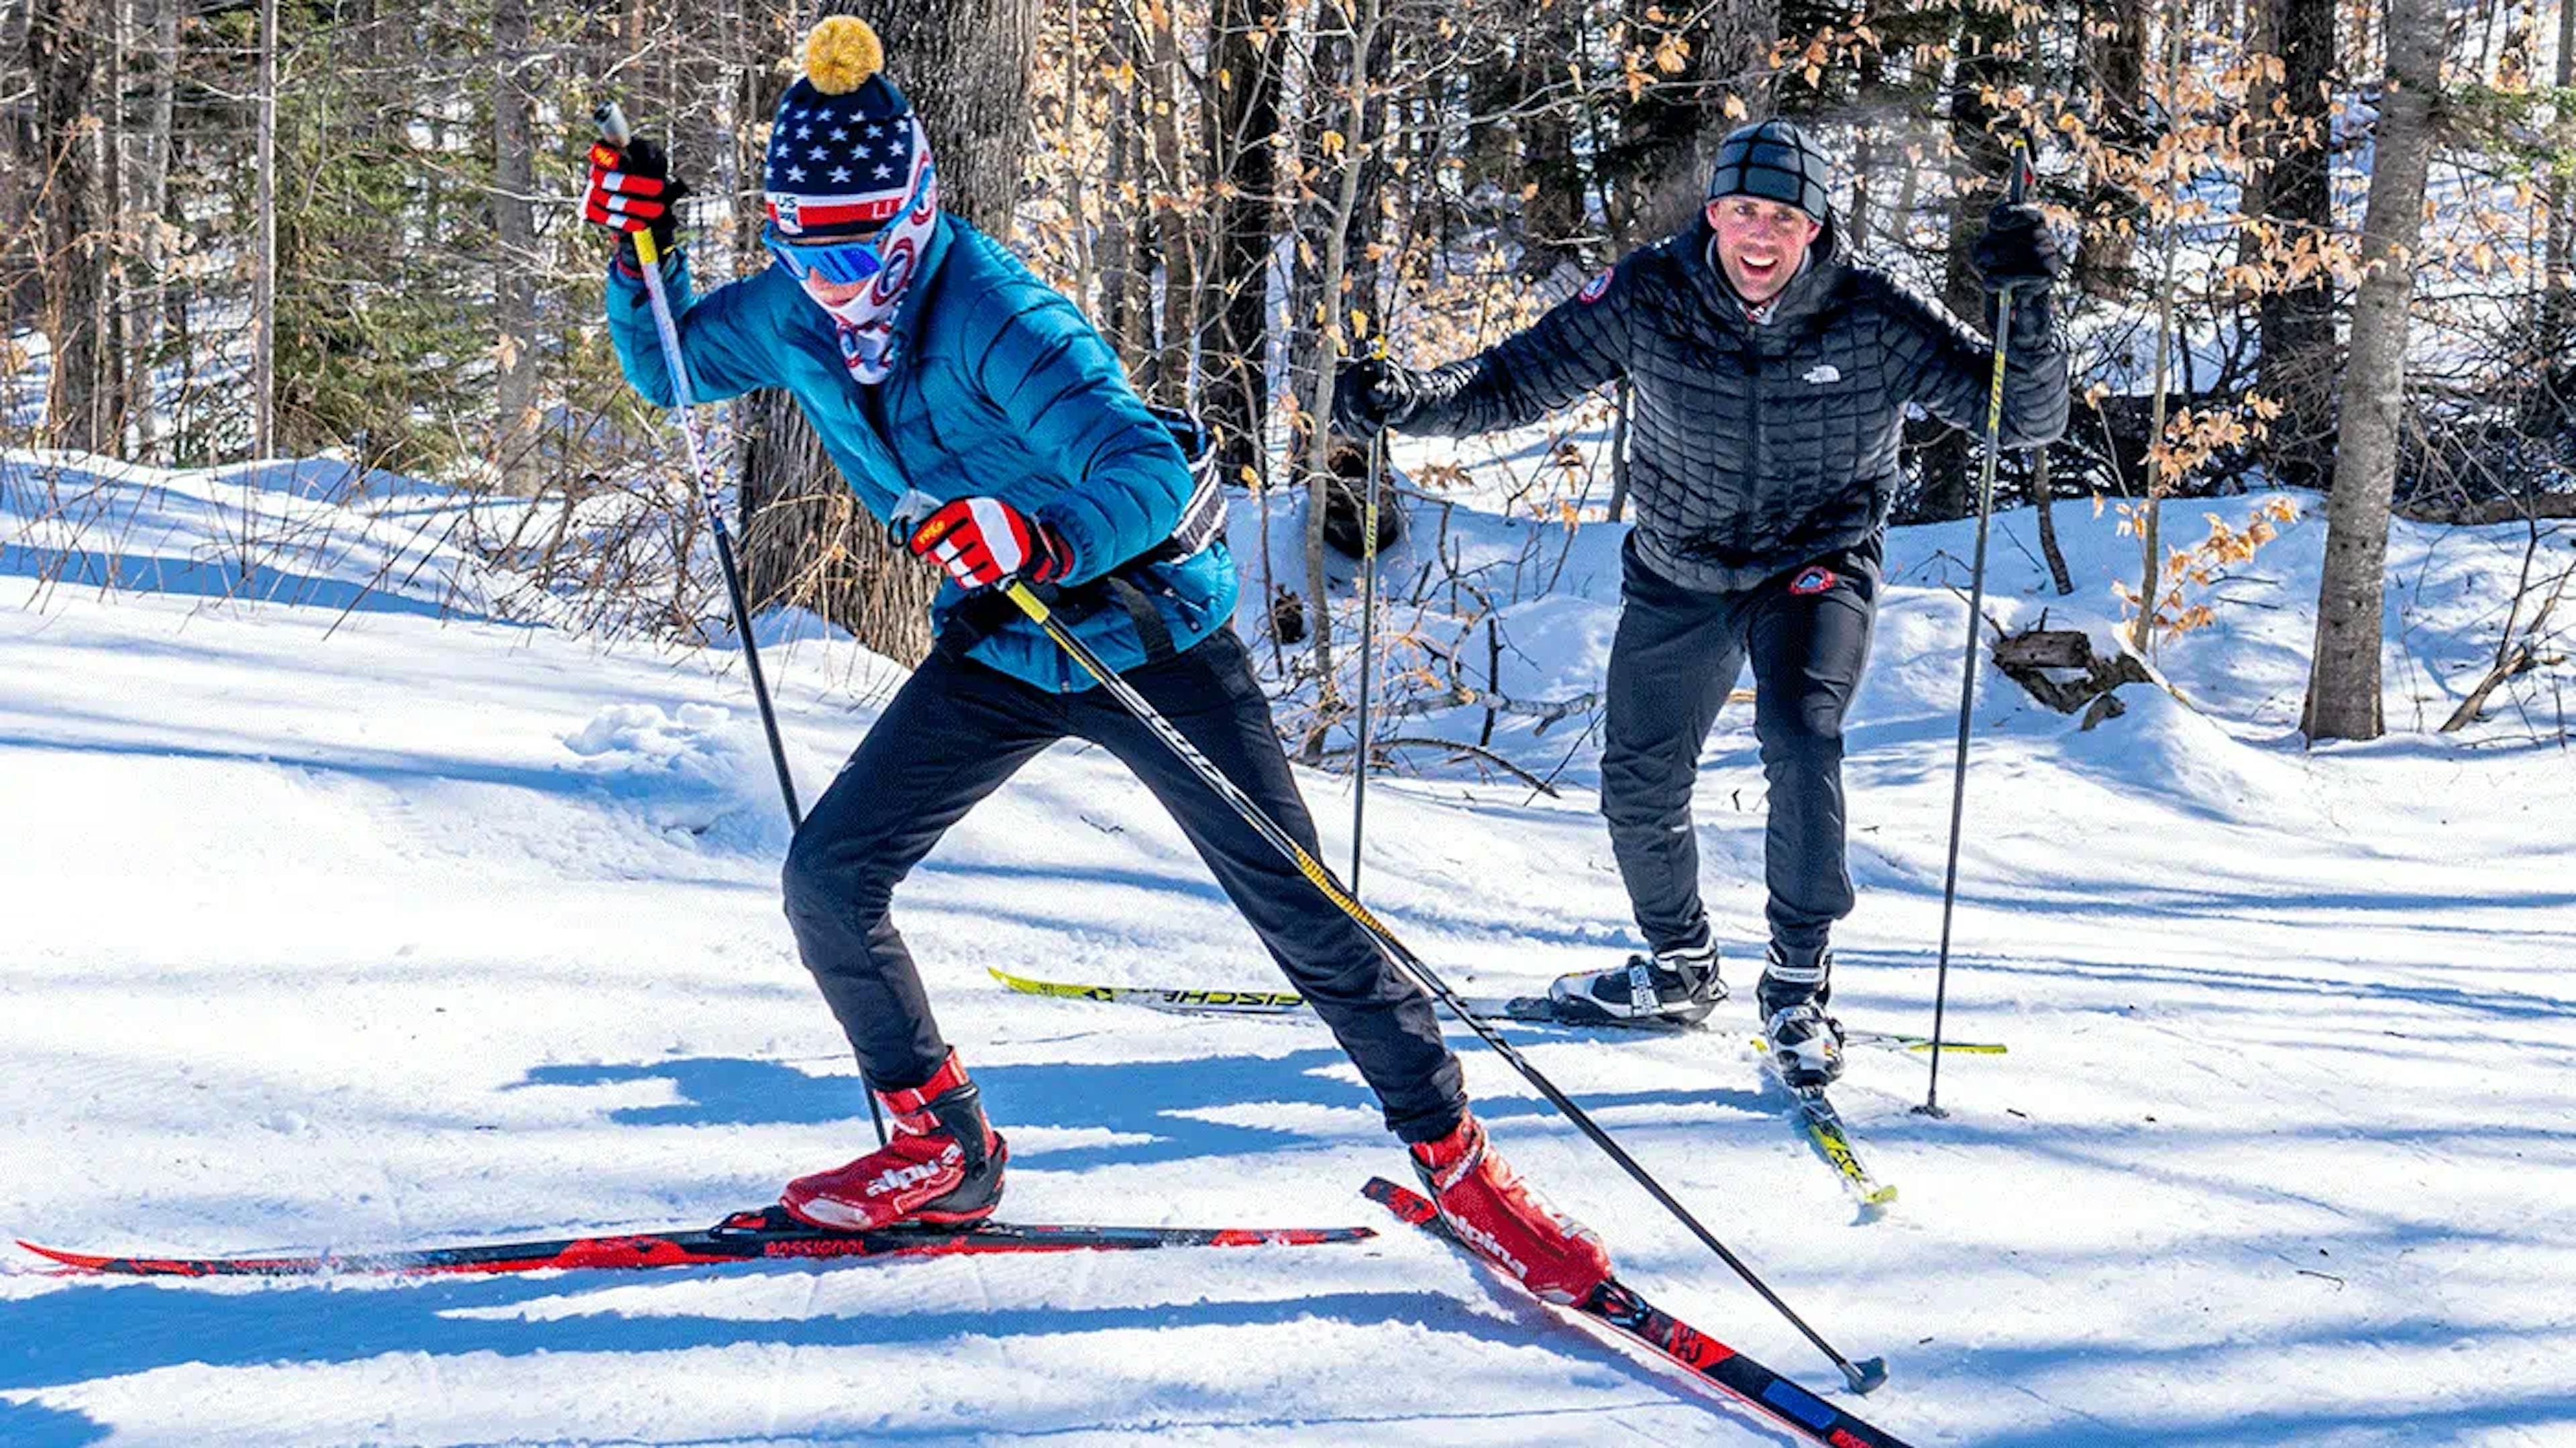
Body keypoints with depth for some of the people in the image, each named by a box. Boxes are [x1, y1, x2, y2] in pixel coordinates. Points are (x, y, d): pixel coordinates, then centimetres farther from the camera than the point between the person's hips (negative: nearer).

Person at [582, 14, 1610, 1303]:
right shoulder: (792, 318, -8)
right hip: (996, 655, 6)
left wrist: (1045, 534, -57)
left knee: (1303, 915, -6)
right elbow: (665, 369, 12)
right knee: (828, 877, -4)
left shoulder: (993, 320, -29)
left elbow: (1155, 477, -38)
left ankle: (1455, 1159, 10)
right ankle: (943, 1153, 11)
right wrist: (639, 252, -7)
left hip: (1149, 636, -6)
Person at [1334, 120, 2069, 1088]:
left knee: (1800, 740, -27)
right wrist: (1405, 400, -26)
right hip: (1678, 573, 3)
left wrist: (2027, 303, -35)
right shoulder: (1648, 299, -16)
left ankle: (1799, 987, -11)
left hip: (1817, 566, -3)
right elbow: (1516, 382, -9)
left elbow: (2026, 416, -18)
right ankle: (1679, 969, 37)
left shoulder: (1877, 321, -19)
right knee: (1639, 786, 9)